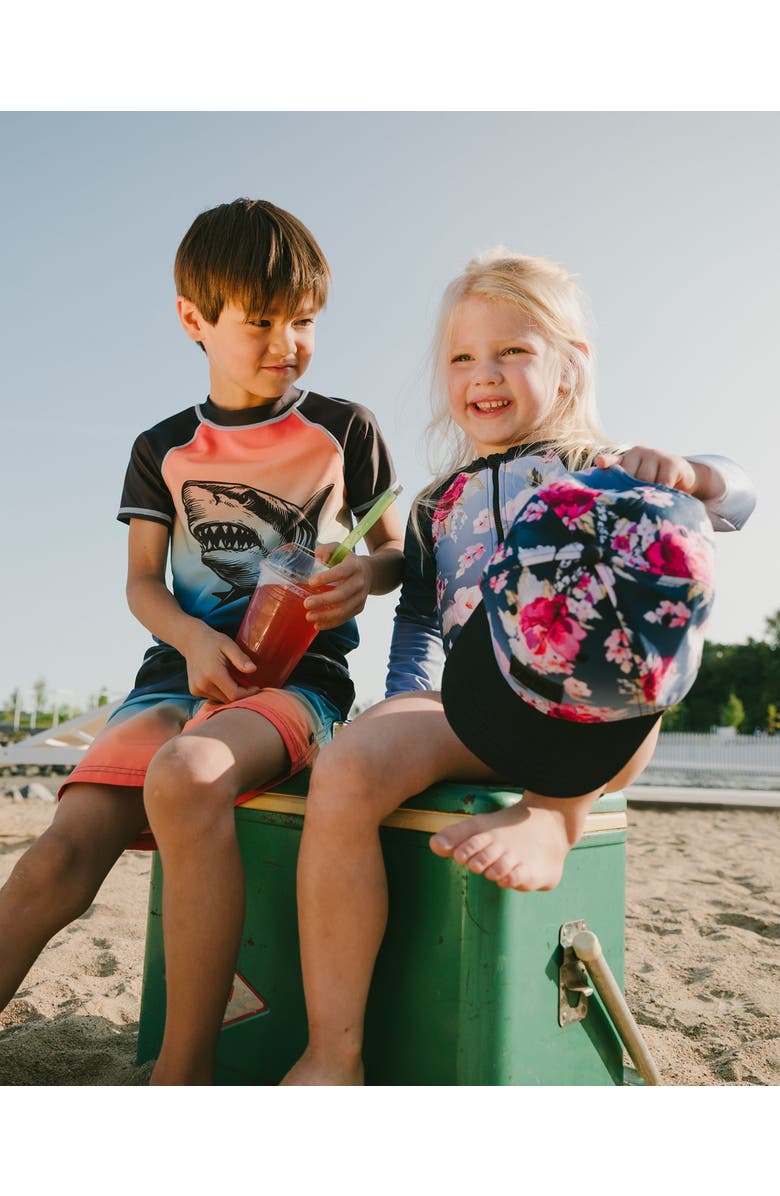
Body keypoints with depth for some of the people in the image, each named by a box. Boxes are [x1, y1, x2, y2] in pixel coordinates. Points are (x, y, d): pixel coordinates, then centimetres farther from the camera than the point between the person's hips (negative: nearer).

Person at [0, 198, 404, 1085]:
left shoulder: (342, 430, 9)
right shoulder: (164, 450, 14)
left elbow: (396, 550, 15)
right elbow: (142, 582, 12)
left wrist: (367, 572, -9)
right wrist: (194, 637, -9)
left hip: (298, 675, -3)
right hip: (181, 669, 3)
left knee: (186, 775, -36)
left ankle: (183, 1073, -24)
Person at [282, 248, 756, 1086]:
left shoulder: (598, 469, 13)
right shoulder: (437, 506, 22)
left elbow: (735, 502, -3)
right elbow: (417, 625, 19)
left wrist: (687, 474, -28)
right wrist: (409, 707, -1)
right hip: (469, 712, 2)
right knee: (346, 770, -29)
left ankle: (552, 814, -31)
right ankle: (332, 1054, -20)